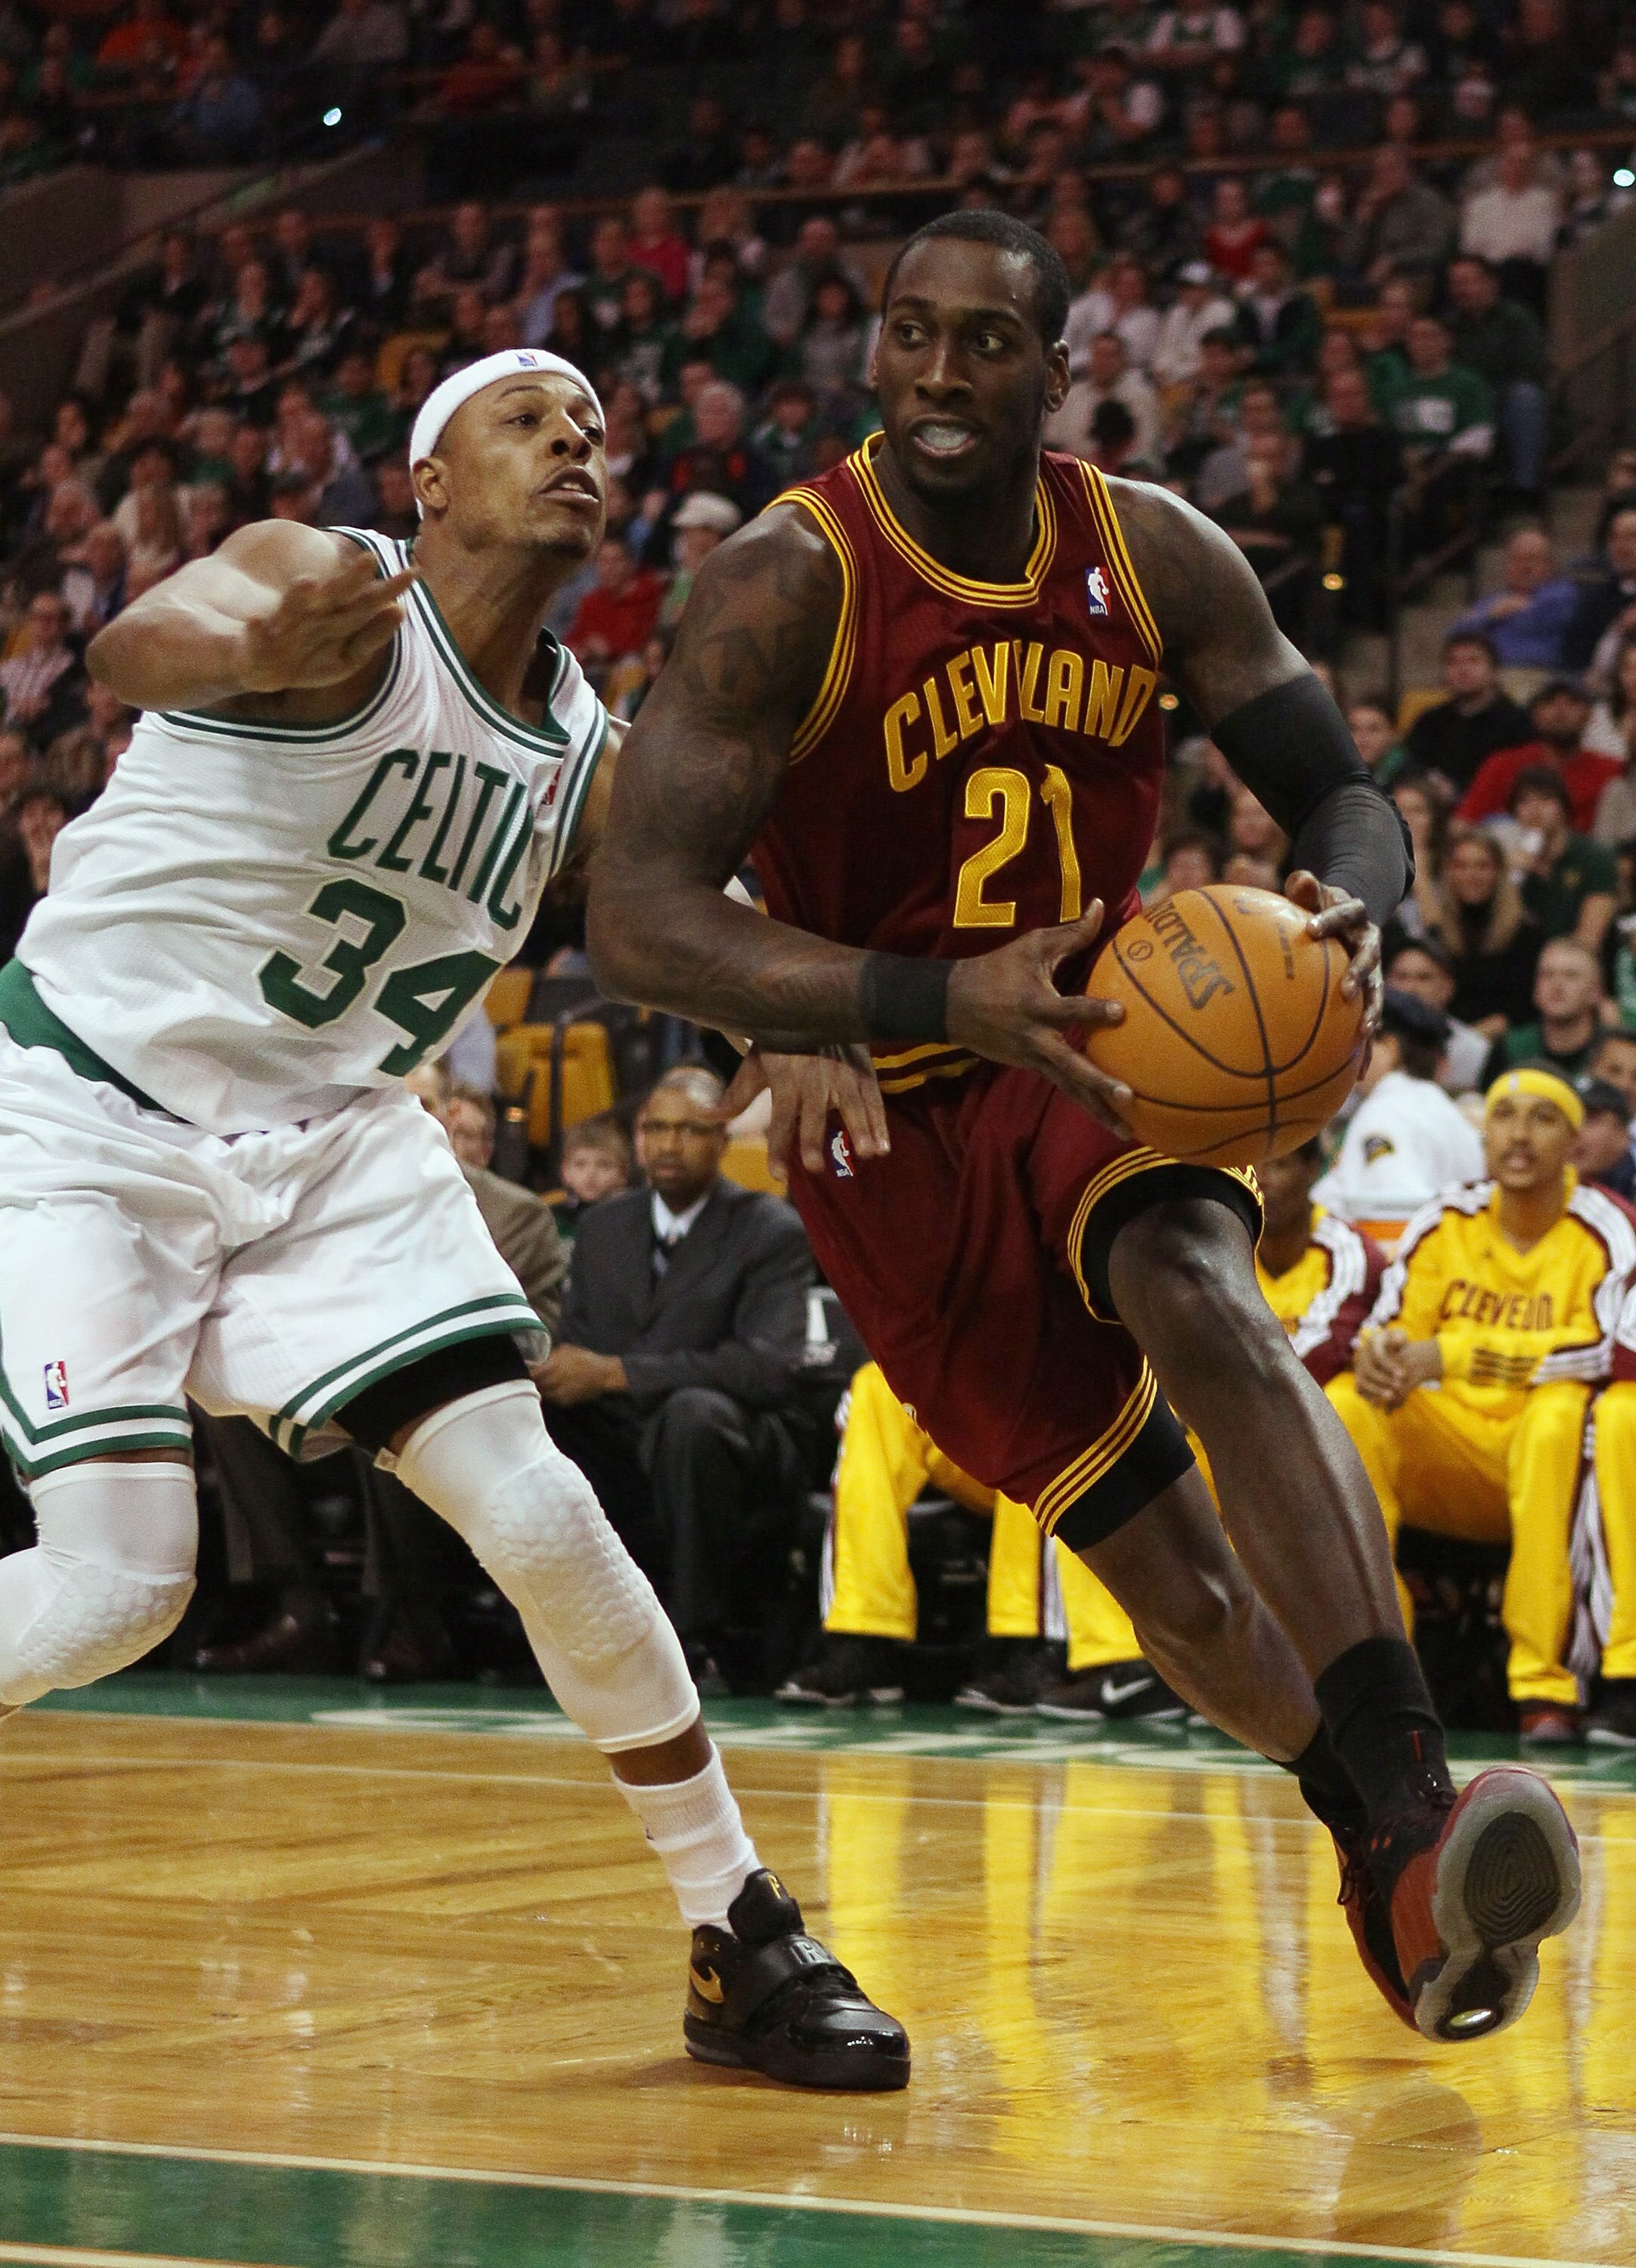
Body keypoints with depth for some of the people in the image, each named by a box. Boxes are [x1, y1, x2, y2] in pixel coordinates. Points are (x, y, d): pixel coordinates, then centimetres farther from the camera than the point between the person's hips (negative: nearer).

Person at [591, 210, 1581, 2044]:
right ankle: (1376, 1837, 23)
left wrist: (1348, 911, -25)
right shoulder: (787, 584, -19)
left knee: (1201, 1301, -32)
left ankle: (1411, 1806, -39)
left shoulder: (1156, 555, -6)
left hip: (1105, 1046, 2)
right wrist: (949, 1002, -39)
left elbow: (1340, 793, 2)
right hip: (893, 1103, -1)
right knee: (1157, 1561, -2)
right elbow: (637, 924, -26)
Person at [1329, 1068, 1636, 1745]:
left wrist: (1447, 1355, -30)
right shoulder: (1447, 1221, 5)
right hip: (1447, 1458, 4)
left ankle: (1544, 1683, -36)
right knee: (1344, 1406, -20)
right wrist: (1377, 1353, -26)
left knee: (1558, 1412, -36)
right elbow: (1394, 1325, 2)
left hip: (1546, 1460, -4)